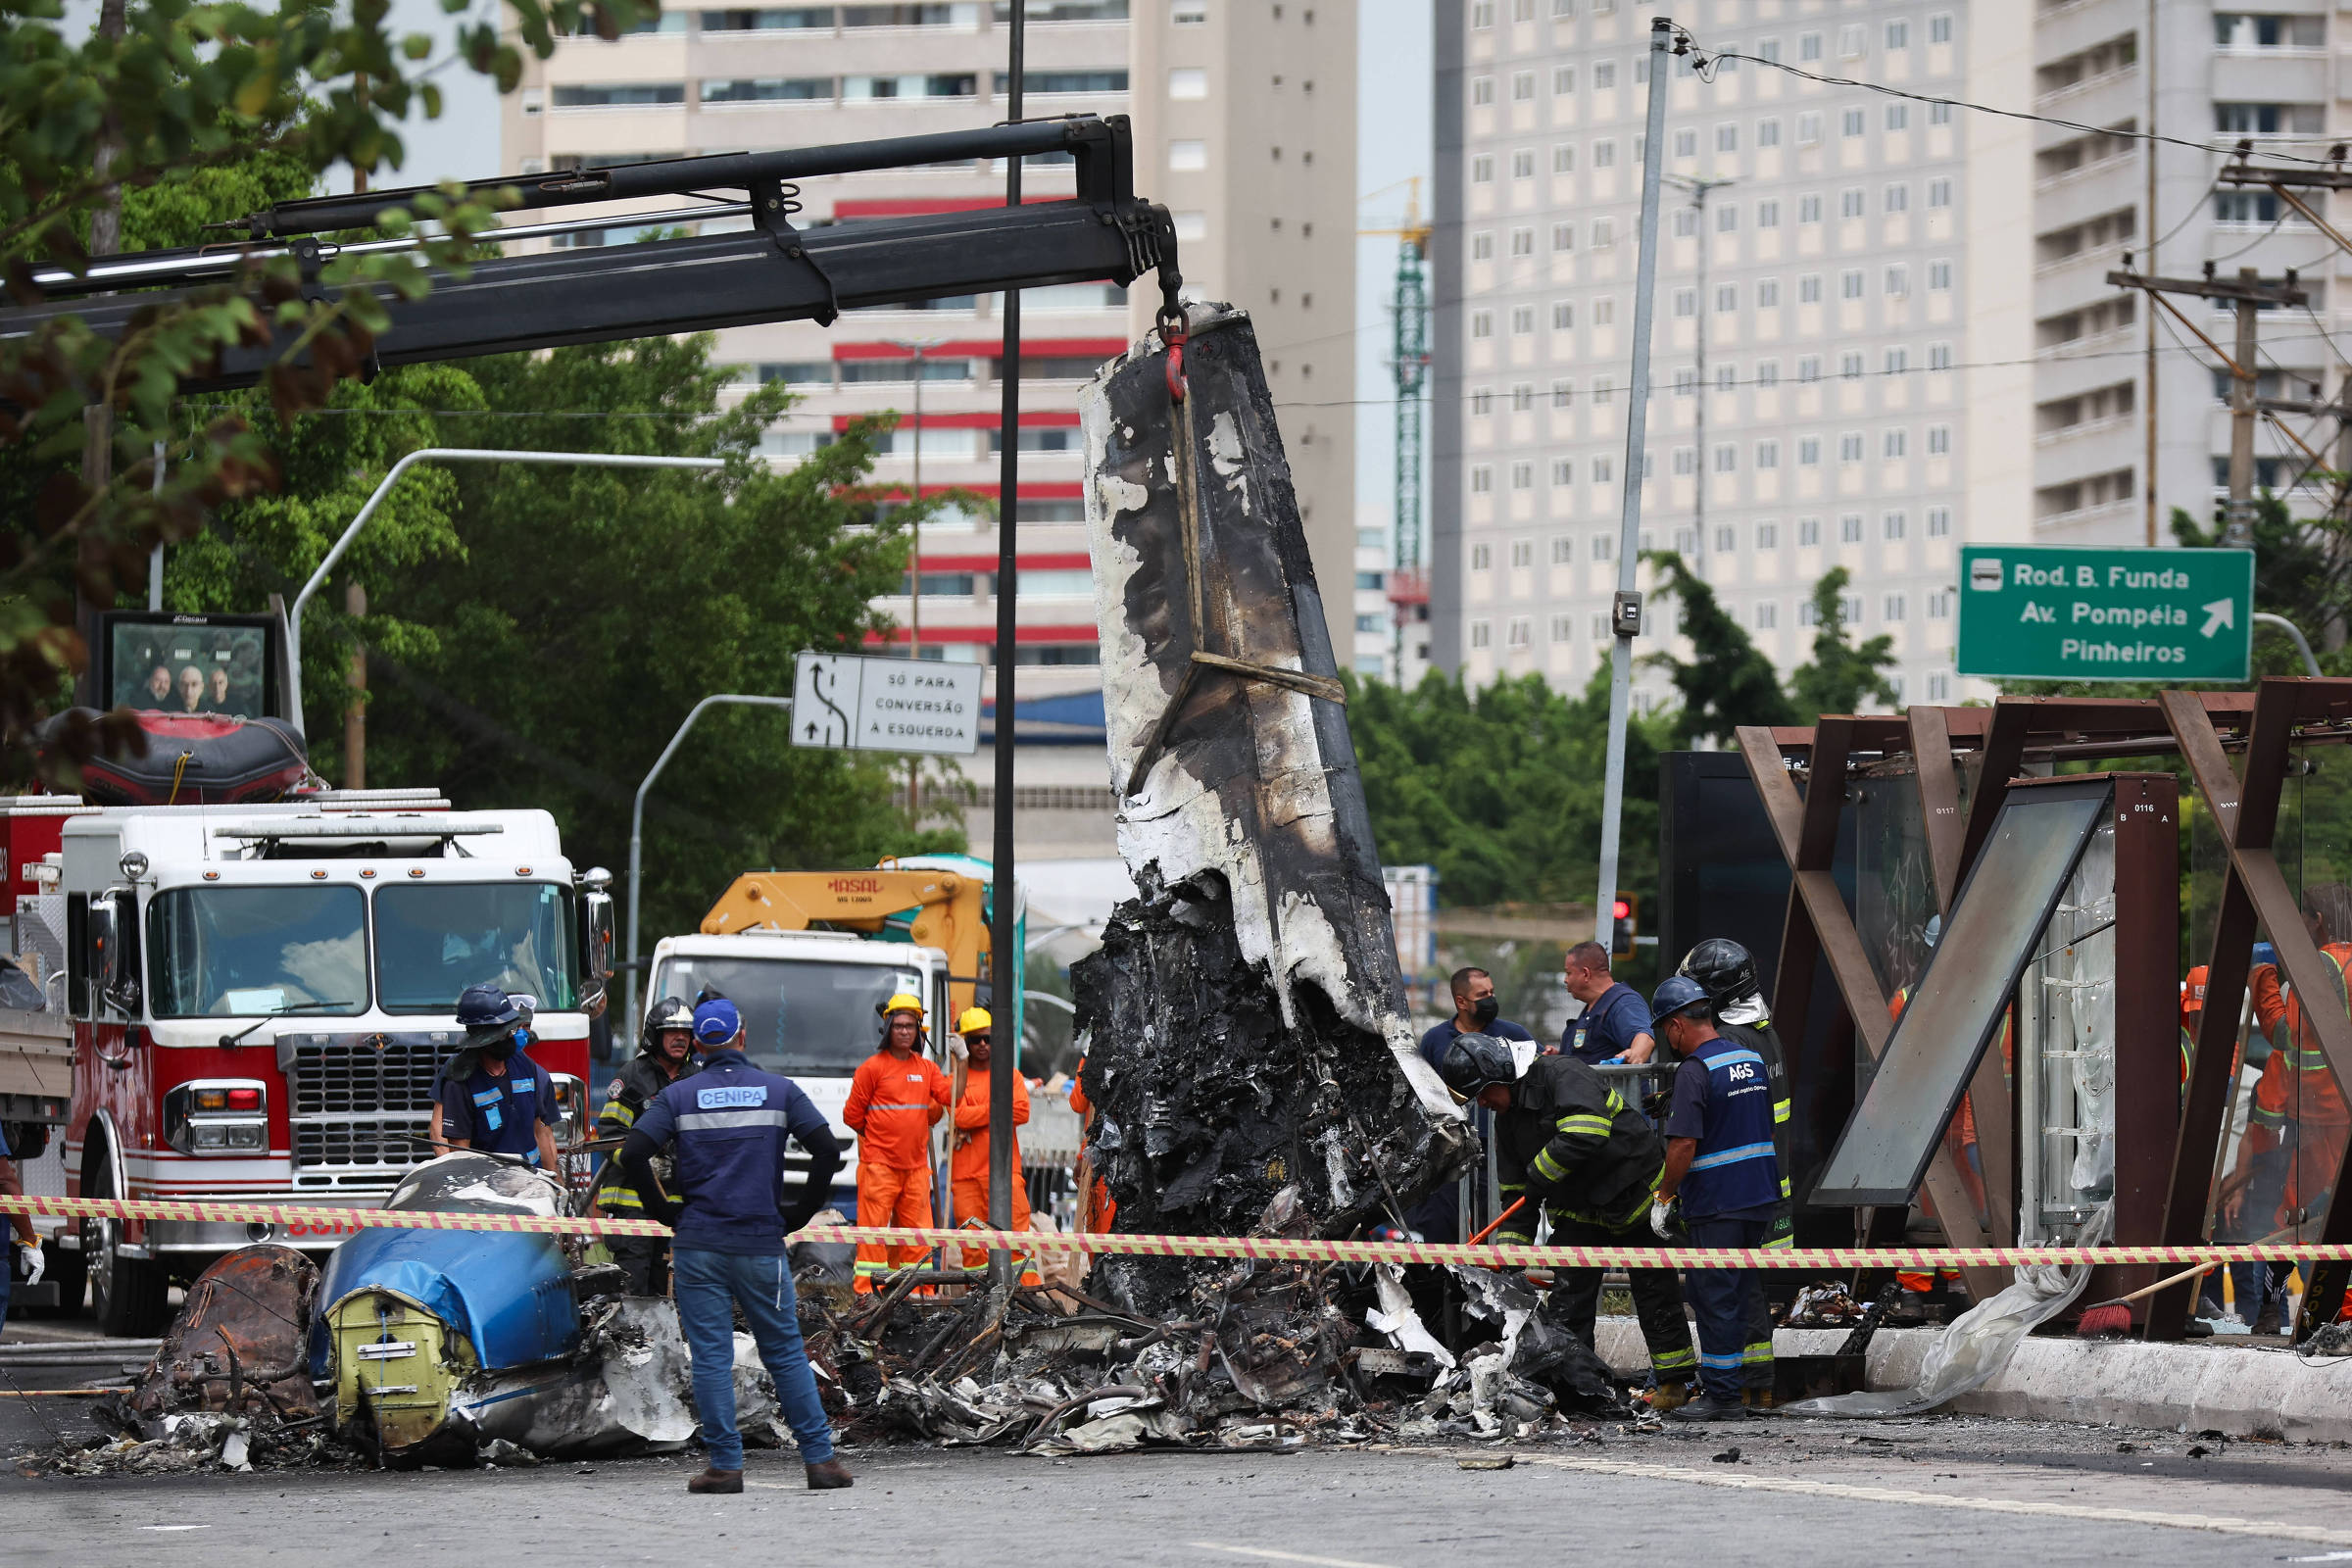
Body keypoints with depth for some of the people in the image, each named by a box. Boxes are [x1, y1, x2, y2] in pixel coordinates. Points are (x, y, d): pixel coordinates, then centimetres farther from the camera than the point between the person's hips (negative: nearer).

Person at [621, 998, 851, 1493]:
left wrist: (664, 1210, 3)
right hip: (762, 1245, 1)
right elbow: (827, 1151, -4)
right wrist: (801, 1211, 6)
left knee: (711, 1358, 2)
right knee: (785, 1354, 9)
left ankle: (725, 1465, -1)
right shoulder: (779, 1090, 4)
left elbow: (634, 1153, -9)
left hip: (699, 1245, -1)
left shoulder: (678, 1095, 2)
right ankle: (819, 1458, 8)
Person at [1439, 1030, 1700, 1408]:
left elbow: (1583, 1136, -36)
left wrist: (1539, 1175, -22)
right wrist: (1511, 1250, -3)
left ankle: (1675, 1381, 15)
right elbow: (1515, 1191, 8)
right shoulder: (1507, 1120, 4)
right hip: (1580, 1211, 7)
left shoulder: (1562, 1075, -21)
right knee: (1568, 1296, -1)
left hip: (1638, 1193, -7)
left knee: (1654, 1290, 4)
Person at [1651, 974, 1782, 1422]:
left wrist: (1663, 1199, -11)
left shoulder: (1695, 1070, -15)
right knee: (1744, 1294, 15)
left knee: (1715, 1300, -3)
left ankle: (1722, 1395, -2)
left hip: (1716, 1204, -8)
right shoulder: (1752, 1059, 11)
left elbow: (1684, 1143, -21)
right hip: (1760, 1198, 8)